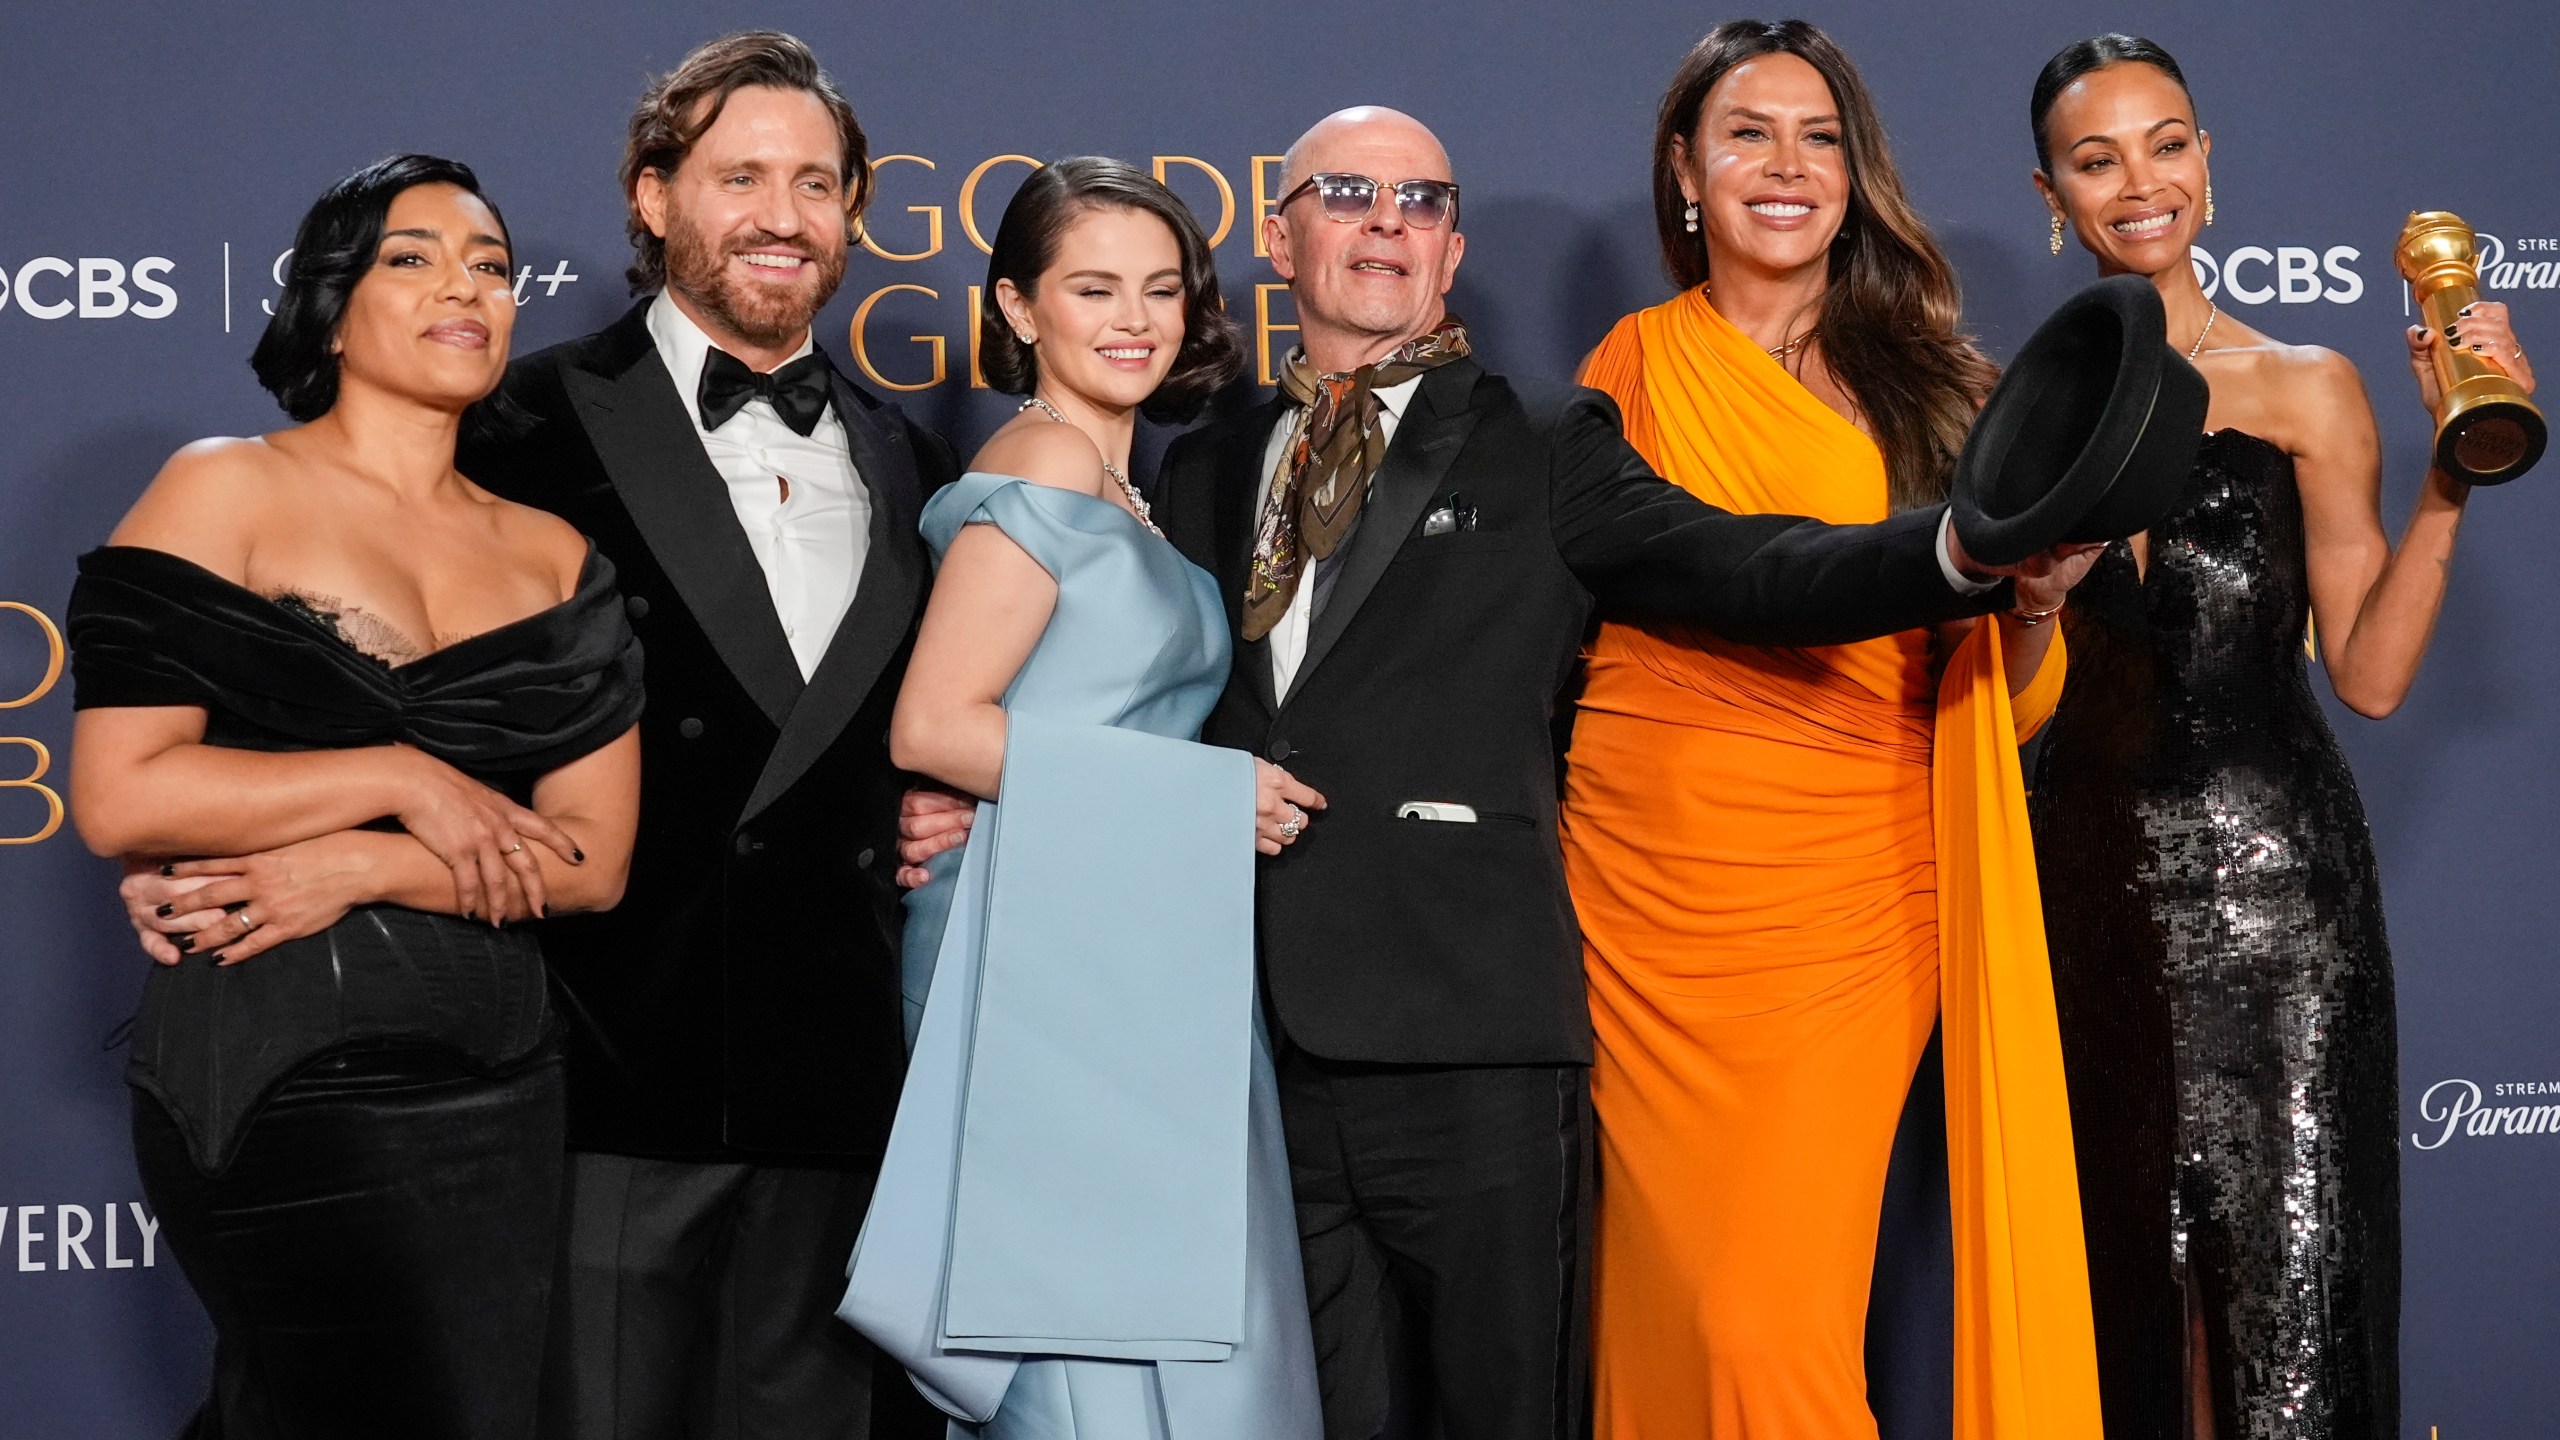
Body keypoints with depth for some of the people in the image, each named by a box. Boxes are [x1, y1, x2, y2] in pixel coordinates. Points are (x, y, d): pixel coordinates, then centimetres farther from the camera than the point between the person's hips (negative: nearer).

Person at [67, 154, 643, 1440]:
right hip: (282, 1080, -5)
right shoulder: (223, 491, -2)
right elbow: (116, 797, -10)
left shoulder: (553, 556, 9)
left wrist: (354, 869, -11)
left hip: (496, 1082, 5)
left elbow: (594, 859, 2)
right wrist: (401, 779, -11)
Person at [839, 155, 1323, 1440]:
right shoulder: (1046, 465, -9)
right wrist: (1191, 792, -13)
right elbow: (932, 728, -17)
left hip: (1135, 959, 9)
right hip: (1054, 954, -9)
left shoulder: (1118, 486, 18)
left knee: (1154, 1325, 8)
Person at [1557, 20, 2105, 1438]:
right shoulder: (1636, 363, 8)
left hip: (1857, 893, 0)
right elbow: (1574, 596, 11)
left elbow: (2007, 705, 6)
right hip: (1656, 881, 0)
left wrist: (2033, 598, -13)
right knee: (1686, 1282, 2)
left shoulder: (1930, 387, 8)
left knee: (1785, 1305, -5)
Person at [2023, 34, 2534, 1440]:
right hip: (2094, 884, 2)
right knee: (2117, 1265, 9)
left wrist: (2446, 481, -12)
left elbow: (2369, 672, -4)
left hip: (2272, 883, -2)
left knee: (2281, 1271, -4)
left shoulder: (2303, 390, 3)